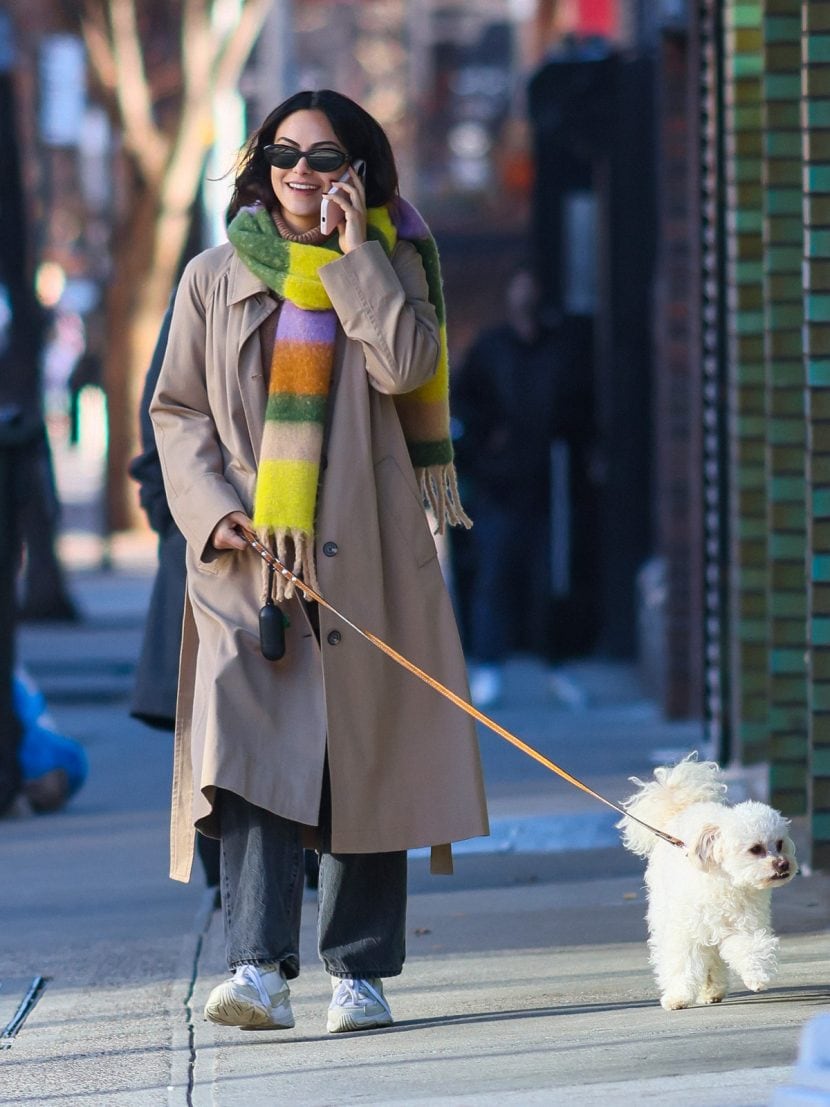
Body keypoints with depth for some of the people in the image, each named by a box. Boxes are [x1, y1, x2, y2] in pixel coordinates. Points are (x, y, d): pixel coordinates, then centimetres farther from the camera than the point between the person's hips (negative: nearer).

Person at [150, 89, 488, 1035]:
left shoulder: (388, 267, 9)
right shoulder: (215, 277, 11)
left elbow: (406, 365, -10)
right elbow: (177, 411, 10)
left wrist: (355, 250, -8)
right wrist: (212, 511, -6)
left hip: (361, 556, 0)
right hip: (246, 557, 0)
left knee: (362, 758, 2)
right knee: (249, 745, -17)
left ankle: (359, 971, 11)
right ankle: (258, 969, -25)